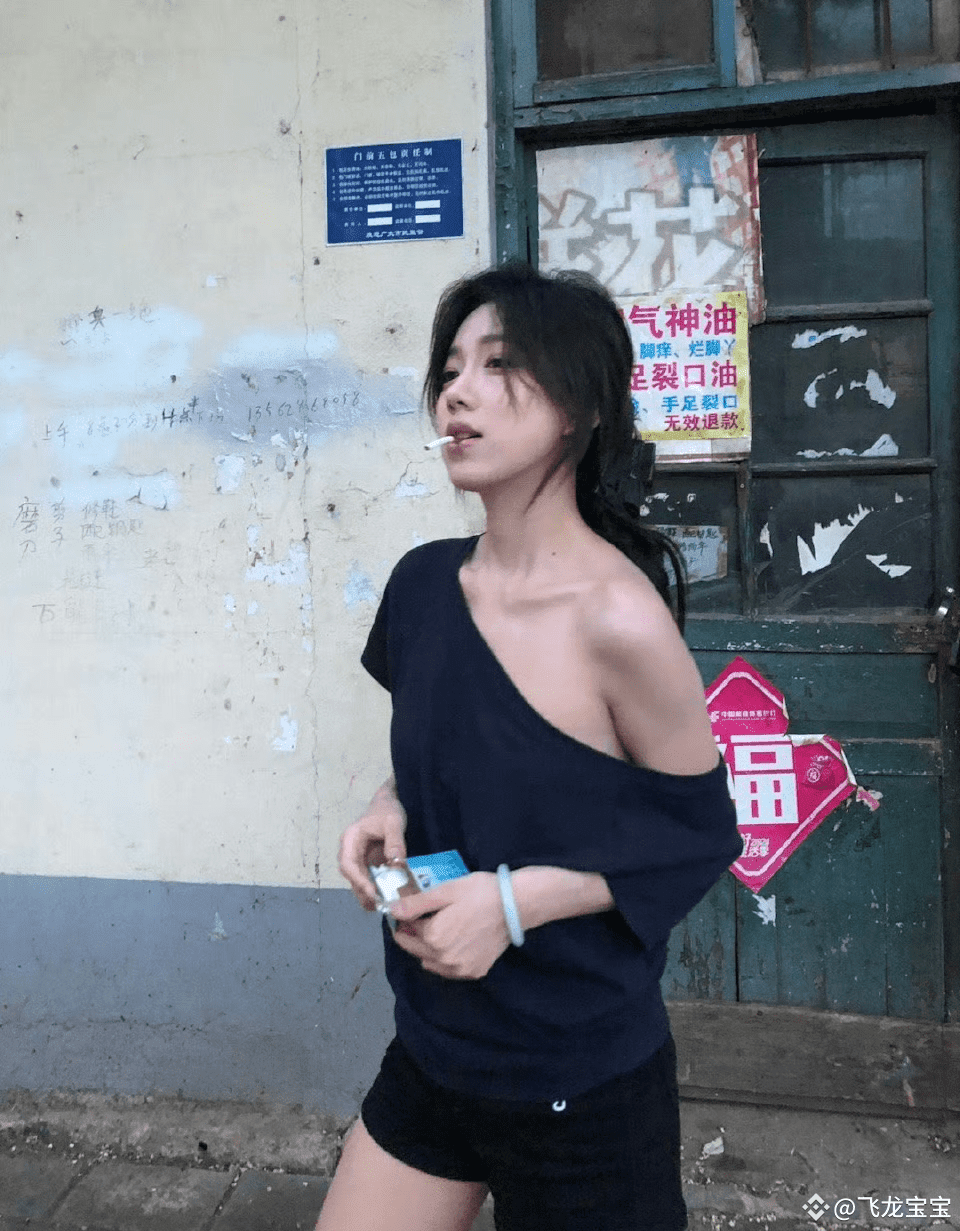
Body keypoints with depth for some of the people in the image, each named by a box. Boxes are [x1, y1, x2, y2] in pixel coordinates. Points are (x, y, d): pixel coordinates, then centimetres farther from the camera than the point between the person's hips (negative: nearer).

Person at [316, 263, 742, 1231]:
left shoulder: (618, 619, -23)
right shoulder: (423, 583, -4)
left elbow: (700, 835, -11)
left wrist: (521, 898, -21)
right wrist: (392, 812, -7)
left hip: (584, 1087, -5)